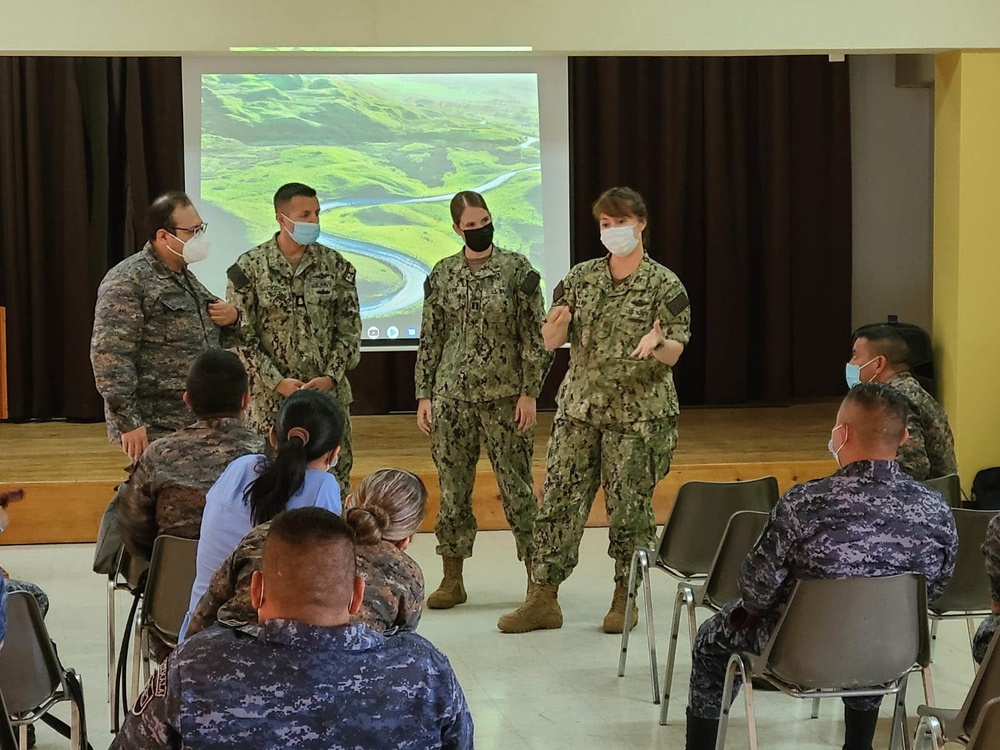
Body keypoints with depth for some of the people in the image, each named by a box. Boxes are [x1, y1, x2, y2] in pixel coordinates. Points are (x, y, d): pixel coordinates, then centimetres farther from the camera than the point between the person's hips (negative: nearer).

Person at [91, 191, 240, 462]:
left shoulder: (186, 279, 17)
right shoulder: (128, 281, -11)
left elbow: (215, 341, 27)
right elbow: (109, 356, -18)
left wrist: (232, 318, 4)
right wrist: (128, 423, -21)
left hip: (199, 425, 8)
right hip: (155, 430, -8)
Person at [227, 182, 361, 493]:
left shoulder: (336, 266, 2)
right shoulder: (249, 268, -5)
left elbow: (349, 329, 3)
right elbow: (240, 336, -5)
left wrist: (331, 377, -10)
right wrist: (278, 382, -13)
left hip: (330, 394, 2)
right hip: (270, 398, -2)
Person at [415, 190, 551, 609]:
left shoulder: (517, 269, -2)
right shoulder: (442, 275, 6)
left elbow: (534, 336, -2)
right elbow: (430, 340, 10)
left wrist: (529, 392, -7)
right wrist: (424, 395, 5)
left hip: (504, 396, -3)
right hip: (451, 396, 3)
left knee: (516, 486, -2)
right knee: (452, 487, 6)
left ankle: (537, 577, 6)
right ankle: (452, 579, 16)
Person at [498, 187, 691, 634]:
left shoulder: (664, 285, -3)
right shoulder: (581, 277, 7)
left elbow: (675, 352, -7)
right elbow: (550, 340, 6)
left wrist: (656, 345, -30)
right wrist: (557, 324, -17)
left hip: (639, 414, -3)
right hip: (579, 408, 4)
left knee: (630, 507, 1)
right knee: (559, 499, 1)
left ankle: (625, 598, 15)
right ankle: (543, 599, 7)